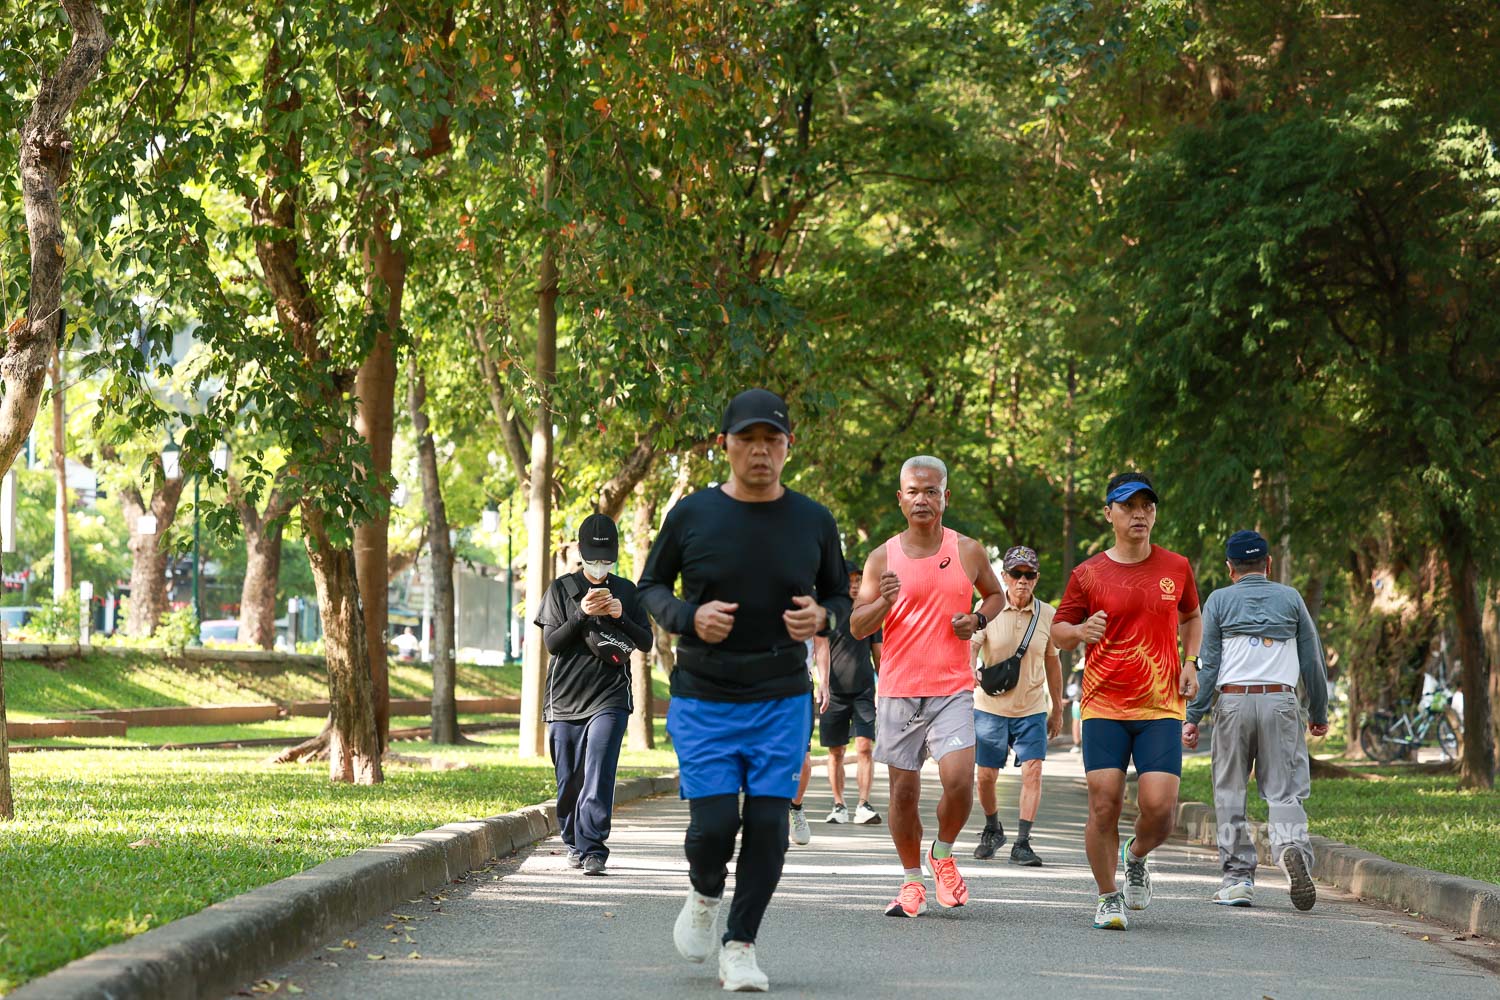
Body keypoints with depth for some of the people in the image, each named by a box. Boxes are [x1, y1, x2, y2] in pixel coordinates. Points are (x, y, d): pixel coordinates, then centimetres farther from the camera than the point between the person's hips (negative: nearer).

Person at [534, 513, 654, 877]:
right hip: (565, 697, 1)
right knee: (569, 779, 5)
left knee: (598, 775, -15)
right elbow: (551, 642, -1)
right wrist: (581, 614, -16)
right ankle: (574, 844, 21)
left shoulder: (625, 591, 10)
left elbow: (646, 642, 9)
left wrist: (620, 617, -8)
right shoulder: (561, 589, 6)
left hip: (609, 698, -1)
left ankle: (593, 848, -18)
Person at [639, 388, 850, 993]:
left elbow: (839, 597, 13)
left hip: (782, 704, 1)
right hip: (703, 702, -1)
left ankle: (740, 946, 12)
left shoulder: (814, 522, 2)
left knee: (768, 825, -4)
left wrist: (821, 617, -11)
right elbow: (651, 588, 8)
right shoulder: (691, 516, -3)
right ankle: (704, 895, 24)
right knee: (713, 824, -10)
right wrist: (690, 617, -13)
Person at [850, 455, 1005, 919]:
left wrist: (978, 619, 0)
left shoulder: (968, 551, 4)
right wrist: (884, 602, -20)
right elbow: (856, 627, 1)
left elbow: (995, 595, 22)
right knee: (904, 790, 3)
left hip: (952, 690, 0)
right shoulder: (883, 558, 1)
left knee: (958, 780, -16)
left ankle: (943, 854, 12)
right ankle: (912, 882, 19)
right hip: (898, 690, 1)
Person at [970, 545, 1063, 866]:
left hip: (1032, 709, 1)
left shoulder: (1046, 615, -1)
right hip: (990, 706, -1)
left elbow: (1052, 662, 10)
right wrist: (973, 674, -40)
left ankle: (1022, 843, -12)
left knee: (1033, 771, -14)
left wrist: (1057, 710, 13)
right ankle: (992, 829, 32)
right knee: (986, 776, 5)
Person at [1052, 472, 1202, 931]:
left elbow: (1191, 617, 26)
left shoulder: (1176, 568, 7)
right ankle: (1108, 897, 11)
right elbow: (1058, 631, 8)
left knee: (1159, 804, -11)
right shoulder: (1088, 574, 1)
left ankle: (1136, 857, 22)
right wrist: (1080, 630, -14)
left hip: (1161, 708, 1)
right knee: (1104, 804, -6)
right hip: (1104, 707, -1)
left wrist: (1190, 662, 10)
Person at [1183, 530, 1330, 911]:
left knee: (1230, 793, 7)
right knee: (1283, 791, 1)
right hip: (1280, 701, 1)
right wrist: (1319, 714, 20)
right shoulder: (1290, 599, 11)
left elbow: (1207, 662, 0)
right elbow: (1313, 661, 11)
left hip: (1234, 702, -1)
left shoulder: (1219, 601, 6)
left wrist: (1192, 716, 0)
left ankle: (1238, 877, 5)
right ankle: (1292, 846, -28)